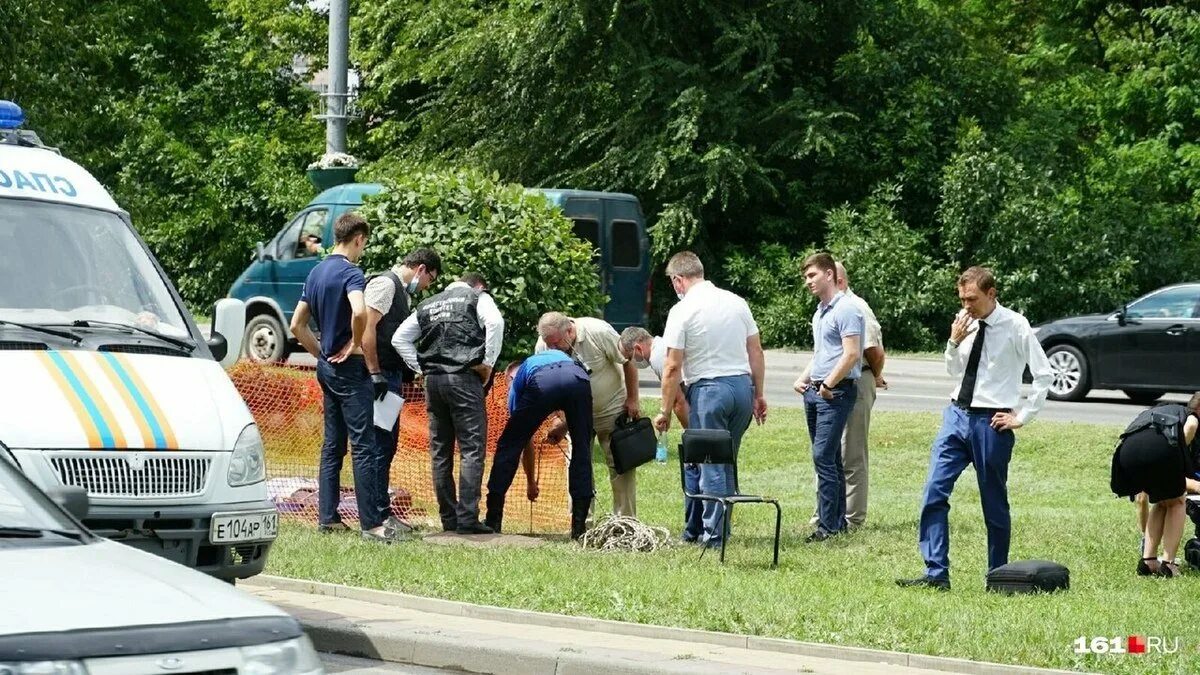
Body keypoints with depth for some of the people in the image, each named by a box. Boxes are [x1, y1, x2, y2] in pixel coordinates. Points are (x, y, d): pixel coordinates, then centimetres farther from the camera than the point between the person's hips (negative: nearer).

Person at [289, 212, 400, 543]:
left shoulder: (316, 273, 12)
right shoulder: (351, 272, -14)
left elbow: (297, 324, 16)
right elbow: (359, 311, -34)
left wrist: (321, 353, 17)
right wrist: (355, 343, -17)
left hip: (327, 367, 9)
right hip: (349, 368, -9)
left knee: (332, 445, 12)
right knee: (364, 445, -8)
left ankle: (328, 517, 13)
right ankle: (371, 523, -9)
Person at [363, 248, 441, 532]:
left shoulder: (403, 292, 20)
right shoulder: (385, 284, -11)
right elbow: (367, 328, -20)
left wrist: (405, 369, 11)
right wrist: (375, 374, -22)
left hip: (391, 378, 10)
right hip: (379, 377, -10)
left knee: (387, 446, 13)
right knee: (380, 446, -9)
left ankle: (382, 513, 18)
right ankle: (378, 515, -7)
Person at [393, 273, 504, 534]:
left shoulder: (427, 305, 21)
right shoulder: (478, 297, 7)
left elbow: (399, 338, 15)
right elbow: (494, 322, -13)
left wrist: (420, 368, 13)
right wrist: (488, 362, -6)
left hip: (433, 380, 5)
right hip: (464, 377, -5)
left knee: (440, 451, 9)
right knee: (472, 449, -4)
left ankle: (448, 518, 10)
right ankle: (467, 518, -11)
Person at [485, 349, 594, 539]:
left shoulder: (517, 380, 38)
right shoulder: (560, 355, 47)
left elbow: (525, 441, 42)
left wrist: (531, 481, 51)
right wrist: (562, 429, 41)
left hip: (541, 384, -2)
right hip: (579, 379, 2)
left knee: (508, 446, 16)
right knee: (582, 450, 19)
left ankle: (493, 522, 16)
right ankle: (579, 527, 16)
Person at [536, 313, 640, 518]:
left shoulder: (599, 332, -26)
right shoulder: (543, 346, -16)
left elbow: (628, 362, -14)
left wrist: (632, 400, -11)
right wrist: (560, 421, -17)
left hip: (612, 408, -3)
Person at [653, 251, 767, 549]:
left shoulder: (682, 311, -7)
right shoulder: (737, 302, 8)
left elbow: (673, 367, -9)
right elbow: (756, 353, 11)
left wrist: (666, 411, -2)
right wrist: (759, 395, 18)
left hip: (708, 389, -6)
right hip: (743, 387, 6)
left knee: (709, 465, 0)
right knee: (725, 462, 12)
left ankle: (714, 535, -1)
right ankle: (695, 531, 18)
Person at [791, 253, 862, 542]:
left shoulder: (846, 310, -11)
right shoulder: (819, 313, 19)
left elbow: (851, 354, -18)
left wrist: (828, 385, -14)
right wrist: (804, 378, 14)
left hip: (836, 391, -10)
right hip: (815, 390, 10)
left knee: (823, 456, -15)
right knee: (829, 458, 11)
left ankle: (828, 525, -14)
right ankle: (838, 519, 16)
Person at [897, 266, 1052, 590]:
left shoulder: (1015, 326, -8)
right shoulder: (967, 323, 6)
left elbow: (1044, 375, -7)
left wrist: (1022, 417, -7)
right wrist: (954, 342, -2)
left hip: (991, 422, -5)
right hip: (956, 414, 5)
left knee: (994, 503, 5)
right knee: (934, 493, -5)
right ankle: (936, 573, -3)